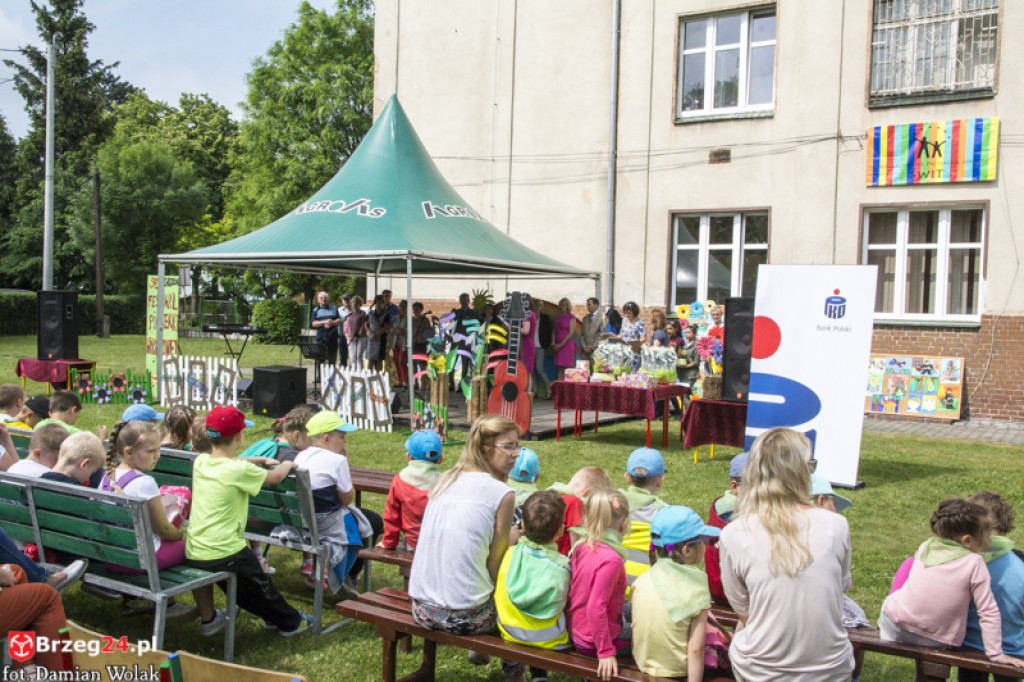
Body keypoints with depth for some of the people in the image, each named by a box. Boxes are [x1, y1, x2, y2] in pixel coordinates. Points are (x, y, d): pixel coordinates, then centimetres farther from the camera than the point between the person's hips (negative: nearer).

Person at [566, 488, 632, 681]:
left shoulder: (580, 548, -4)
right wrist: (606, 653, -23)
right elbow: (595, 608, -30)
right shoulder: (611, 559, -27)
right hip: (593, 643, -8)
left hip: (576, 634, 8)